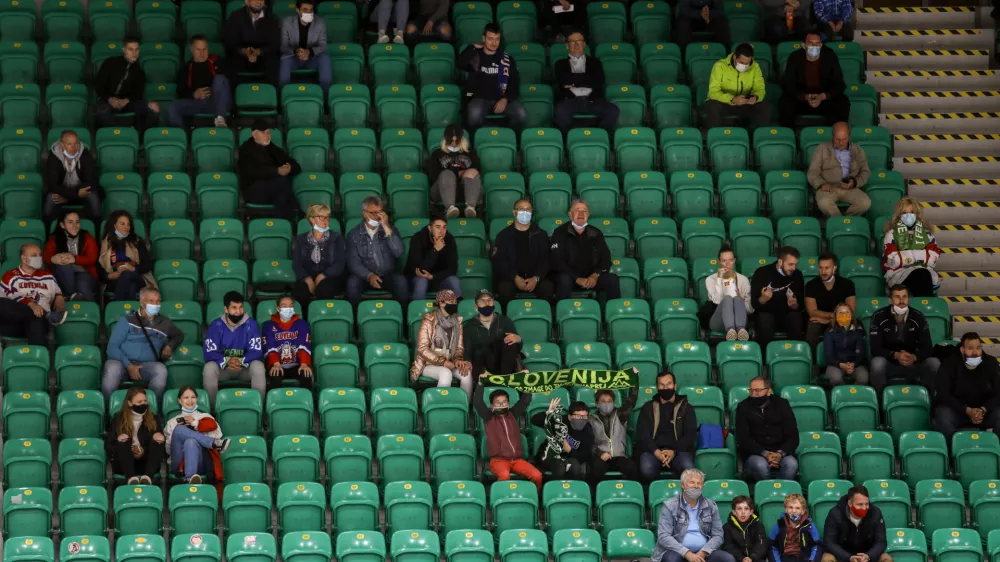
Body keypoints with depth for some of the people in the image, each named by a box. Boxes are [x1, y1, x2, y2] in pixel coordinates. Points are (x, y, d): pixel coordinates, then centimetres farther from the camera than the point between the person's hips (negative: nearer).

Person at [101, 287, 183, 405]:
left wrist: (170, 346, 15)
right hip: (123, 363, -2)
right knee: (112, 368, -39)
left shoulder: (164, 323, 19)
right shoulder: (127, 321, 10)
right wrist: (129, 365, -14)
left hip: (147, 366, 2)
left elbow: (179, 335, 40)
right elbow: (112, 348, 2)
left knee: (161, 369, -35)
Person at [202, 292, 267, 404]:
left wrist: (241, 361, -34)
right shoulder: (216, 325, -6)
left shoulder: (251, 324, -7)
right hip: (223, 367, 0)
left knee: (258, 366, -32)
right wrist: (227, 361, -34)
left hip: (245, 367, 0)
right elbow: (210, 353, -14)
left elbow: (256, 352, -13)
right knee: (209, 367, -32)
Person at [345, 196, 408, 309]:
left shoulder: (389, 229, 8)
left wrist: (386, 227, -16)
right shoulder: (354, 234, 4)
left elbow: (398, 252, -9)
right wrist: (369, 276, -23)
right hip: (364, 277, -1)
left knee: (401, 280, -31)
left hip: (387, 276, 1)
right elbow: (354, 262, -4)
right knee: (352, 281, -32)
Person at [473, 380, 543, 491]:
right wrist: (481, 383, -11)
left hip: (517, 459, 4)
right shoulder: (489, 417, 6)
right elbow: (477, 402, -7)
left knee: (537, 476, -20)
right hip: (498, 459, -4)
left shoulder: (512, 414, 15)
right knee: (505, 475, -39)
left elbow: (526, 400, 13)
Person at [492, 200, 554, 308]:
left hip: (535, 278, 1)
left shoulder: (540, 235, 13)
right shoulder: (504, 236, 9)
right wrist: (515, 278, -16)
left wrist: (536, 278, -14)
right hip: (510, 278, -1)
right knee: (505, 288, -35)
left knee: (547, 287, -31)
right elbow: (499, 262, 0)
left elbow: (545, 260, 5)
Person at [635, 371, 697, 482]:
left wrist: (674, 452, -15)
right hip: (652, 450, 0)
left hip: (678, 450, 0)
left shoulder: (685, 408, 15)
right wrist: (656, 452, -16)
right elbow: (642, 434, 5)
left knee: (688, 468, -36)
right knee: (646, 468, -36)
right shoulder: (648, 408, 17)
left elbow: (691, 435, 4)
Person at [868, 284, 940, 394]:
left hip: (912, 364, 2)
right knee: (877, 362, -37)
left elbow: (927, 348, -7)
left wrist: (914, 357, -29)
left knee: (934, 363, -25)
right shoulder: (879, 317, -10)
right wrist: (896, 355, -32)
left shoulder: (918, 318, -3)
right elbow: (875, 349, -15)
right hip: (889, 364, -2)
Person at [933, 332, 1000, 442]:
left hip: (985, 410, 2)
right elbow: (943, 395, -18)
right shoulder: (949, 366, -13)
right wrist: (968, 411, -29)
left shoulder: (991, 363, -7)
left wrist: (983, 410, -28)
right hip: (957, 410, -2)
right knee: (943, 414, -34)